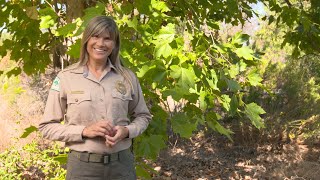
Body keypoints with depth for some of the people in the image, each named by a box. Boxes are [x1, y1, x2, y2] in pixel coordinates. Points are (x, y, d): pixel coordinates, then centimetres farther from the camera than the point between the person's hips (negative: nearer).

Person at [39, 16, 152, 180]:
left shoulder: (127, 77, 1)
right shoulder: (65, 78, -5)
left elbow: (143, 116, 12)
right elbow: (47, 127, -2)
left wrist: (127, 131, -9)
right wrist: (84, 131, -16)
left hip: (122, 164, 2)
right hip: (82, 166, -2)